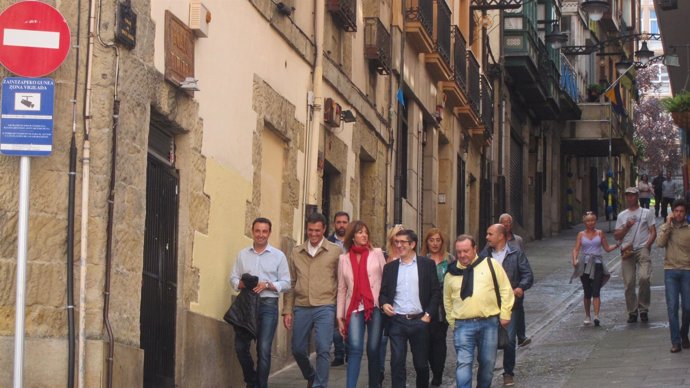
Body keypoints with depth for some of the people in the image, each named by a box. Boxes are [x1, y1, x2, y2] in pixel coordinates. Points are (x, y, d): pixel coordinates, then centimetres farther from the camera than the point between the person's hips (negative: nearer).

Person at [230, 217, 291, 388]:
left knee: (264, 349, -4)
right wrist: (240, 283, -11)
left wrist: (268, 285, -14)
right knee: (240, 346, 2)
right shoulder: (242, 254, 11)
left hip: (268, 305, -3)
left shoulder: (278, 256, 3)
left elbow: (286, 283, 1)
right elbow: (233, 278, 11)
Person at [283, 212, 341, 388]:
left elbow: (341, 282, 3)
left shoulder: (335, 251, 1)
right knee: (298, 350, 10)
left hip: (325, 307, -3)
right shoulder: (296, 252, 9)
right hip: (301, 308, 3)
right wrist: (287, 310, 5)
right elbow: (291, 283, 10)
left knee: (323, 349, -11)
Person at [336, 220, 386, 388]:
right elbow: (341, 289, 11)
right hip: (355, 309, 0)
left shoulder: (377, 253, 6)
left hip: (375, 307, 0)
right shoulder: (344, 258, 10)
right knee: (355, 348, -14)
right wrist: (340, 316, 7)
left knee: (373, 349, 3)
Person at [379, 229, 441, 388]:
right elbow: (383, 292, 12)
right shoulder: (390, 267, 10)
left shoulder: (427, 264, 3)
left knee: (421, 363, 8)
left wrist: (428, 315, -7)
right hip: (396, 321, 2)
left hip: (419, 321, -1)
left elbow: (436, 292, 1)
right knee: (397, 363, -2)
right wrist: (384, 304, -9)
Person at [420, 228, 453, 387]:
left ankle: (437, 375, 4)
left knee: (439, 338, -1)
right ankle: (436, 373, 19)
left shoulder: (449, 260, 2)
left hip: (443, 306, -1)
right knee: (429, 339, 4)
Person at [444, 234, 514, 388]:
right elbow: (447, 300, 19)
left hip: (489, 323, 0)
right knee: (464, 363, -9)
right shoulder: (452, 272, 8)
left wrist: (505, 315, -1)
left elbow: (506, 289, 3)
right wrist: (452, 322, 14)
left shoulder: (491, 264, 1)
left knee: (488, 363, 9)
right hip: (463, 325, 0)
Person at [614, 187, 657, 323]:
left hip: (642, 249, -3)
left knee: (644, 278, -20)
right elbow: (616, 236, 15)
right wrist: (626, 227, -2)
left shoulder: (646, 213, 11)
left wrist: (647, 246, -9)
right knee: (629, 282, -1)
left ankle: (643, 309, -7)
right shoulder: (622, 215, 18)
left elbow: (653, 232, 6)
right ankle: (632, 312, 8)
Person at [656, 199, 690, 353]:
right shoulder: (665, 228, 8)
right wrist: (668, 224, -9)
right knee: (672, 307, -5)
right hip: (670, 271, 0)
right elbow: (660, 243, -9)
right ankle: (675, 342, -3)